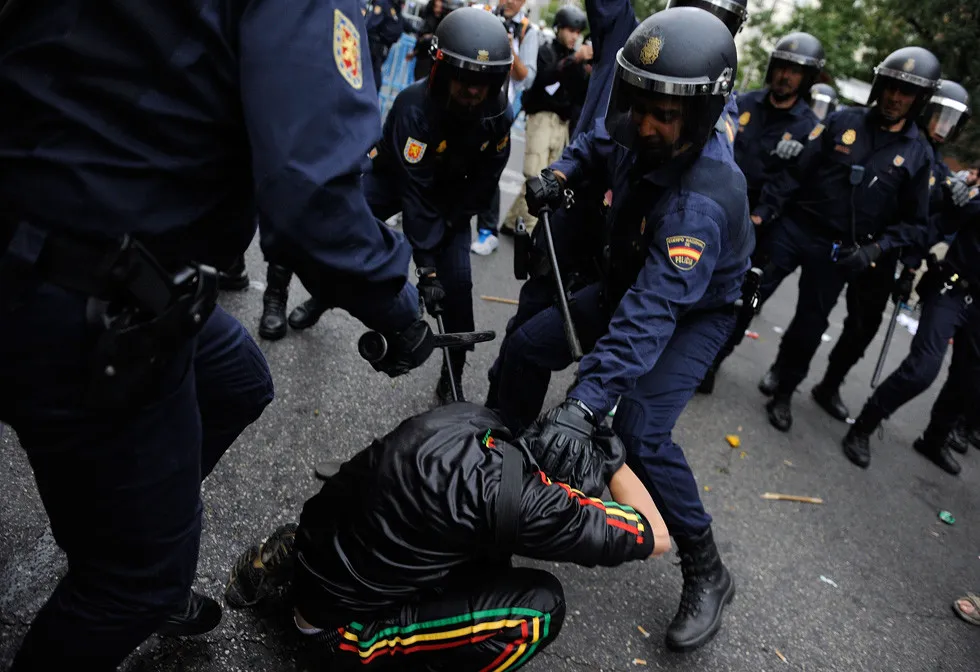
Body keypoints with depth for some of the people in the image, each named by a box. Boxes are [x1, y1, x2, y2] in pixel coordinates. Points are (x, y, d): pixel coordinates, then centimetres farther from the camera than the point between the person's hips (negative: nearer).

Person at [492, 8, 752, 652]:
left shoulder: (703, 199, -37)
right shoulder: (637, 135, -16)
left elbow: (651, 313, -46)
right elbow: (596, 141, 10)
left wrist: (585, 402, -52)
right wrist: (560, 173, -11)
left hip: (695, 312, -7)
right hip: (630, 283, 8)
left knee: (641, 431, -23)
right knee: (526, 346, 1)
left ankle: (707, 573, 0)